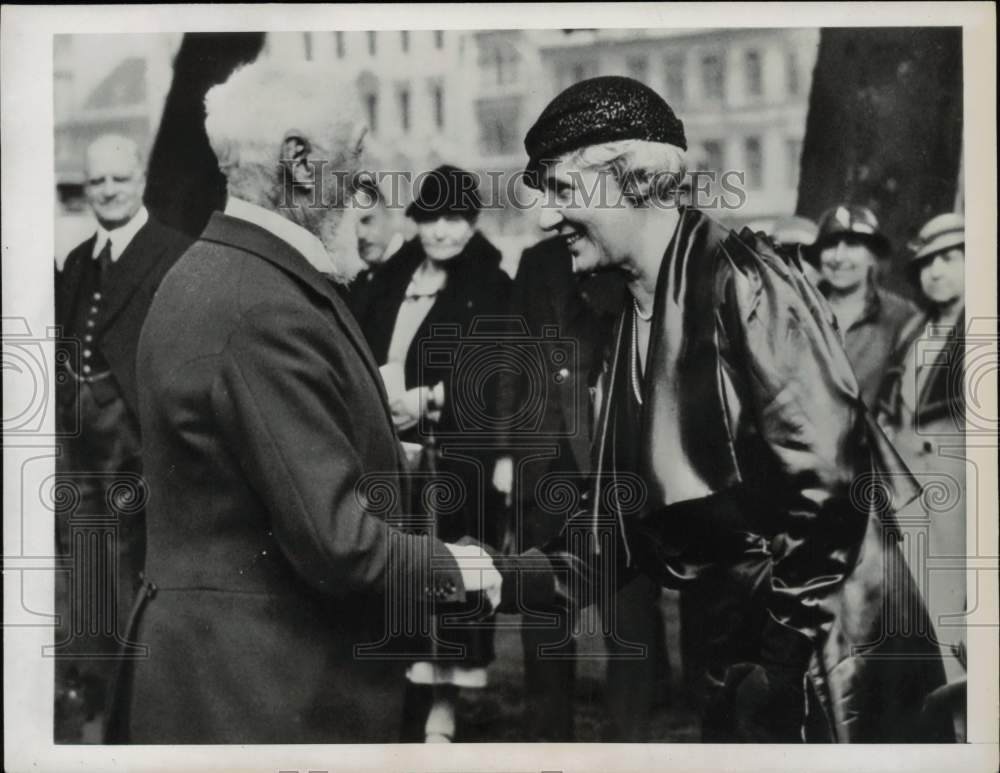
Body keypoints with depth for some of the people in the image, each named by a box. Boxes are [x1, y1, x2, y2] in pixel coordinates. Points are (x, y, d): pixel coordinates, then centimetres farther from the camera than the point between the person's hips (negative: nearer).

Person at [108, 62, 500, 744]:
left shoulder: (213, 273, 8)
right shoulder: (262, 312, -23)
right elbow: (333, 541, -24)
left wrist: (380, 438, 11)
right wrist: (448, 567, -9)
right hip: (262, 690, -10)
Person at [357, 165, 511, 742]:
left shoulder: (492, 289, 0)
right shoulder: (392, 278, 15)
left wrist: (428, 399, -25)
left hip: (454, 453, -4)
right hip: (389, 448, 4)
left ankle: (442, 703, 7)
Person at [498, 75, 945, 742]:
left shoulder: (739, 277, -15)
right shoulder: (636, 318, 10)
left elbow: (825, 471, -22)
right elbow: (622, 528, 11)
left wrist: (786, 633, -16)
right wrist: (497, 577, -1)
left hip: (832, 657, -8)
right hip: (744, 652, 8)